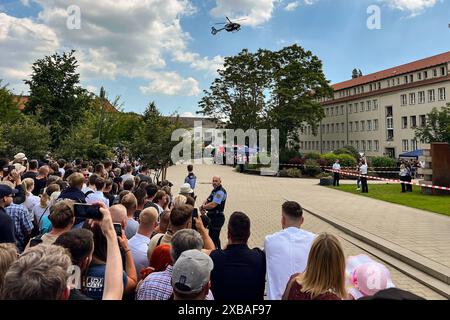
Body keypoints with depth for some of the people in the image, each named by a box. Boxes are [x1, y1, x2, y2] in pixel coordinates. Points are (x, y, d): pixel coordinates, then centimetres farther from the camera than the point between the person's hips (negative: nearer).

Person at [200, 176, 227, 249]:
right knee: (212, 236, 21)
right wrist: (203, 206, -8)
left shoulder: (220, 192, -19)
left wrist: (203, 207, -10)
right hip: (212, 217, 10)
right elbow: (207, 200, 14)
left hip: (217, 218, -10)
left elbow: (213, 205, -26)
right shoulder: (214, 190, 14)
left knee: (214, 237, -6)